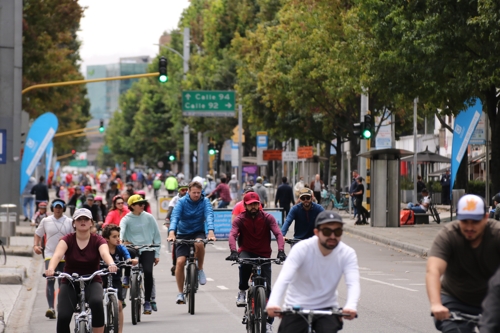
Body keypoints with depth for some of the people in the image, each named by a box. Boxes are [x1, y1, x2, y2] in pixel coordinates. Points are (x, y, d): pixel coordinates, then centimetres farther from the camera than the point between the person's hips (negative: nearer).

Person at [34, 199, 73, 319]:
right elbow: (38, 234, 13)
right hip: (50, 254, -1)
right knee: (50, 280, -18)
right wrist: (35, 245, -5)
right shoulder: (45, 221, 4)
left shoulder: (70, 222, 2)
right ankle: (51, 307, -26)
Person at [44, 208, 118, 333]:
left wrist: (111, 264, -49)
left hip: (92, 282, -1)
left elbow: (105, 253, -26)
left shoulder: (98, 240, -4)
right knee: (63, 317, -18)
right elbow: (58, 254, -24)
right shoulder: (67, 239, -5)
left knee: (96, 302, -34)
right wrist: (51, 268, -46)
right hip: (69, 283, 1)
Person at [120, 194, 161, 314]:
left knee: (148, 272, -21)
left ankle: (148, 301, -5)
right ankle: (127, 276, -14)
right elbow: (121, 231, -16)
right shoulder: (126, 219, 2)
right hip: (133, 248, -1)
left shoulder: (149, 217, 6)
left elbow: (157, 236, 10)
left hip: (148, 250, 1)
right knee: (127, 252, -37)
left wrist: (157, 254, 6)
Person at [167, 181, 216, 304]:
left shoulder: (205, 201, -8)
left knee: (199, 243, -36)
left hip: (198, 232, 0)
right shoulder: (182, 202, -10)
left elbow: (209, 216, -23)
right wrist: (171, 232, -42)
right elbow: (175, 217, -23)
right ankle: (180, 293, -3)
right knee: (180, 262, -15)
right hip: (183, 234, 0)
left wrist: (211, 232, -42)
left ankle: (200, 269, -10)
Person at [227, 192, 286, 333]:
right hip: (246, 251, -1)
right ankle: (242, 291, -15)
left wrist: (281, 251, -34)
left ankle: (269, 321, 6)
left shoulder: (267, 218, -6)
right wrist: (233, 251, -41)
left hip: (264, 255, 1)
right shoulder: (240, 219, -7)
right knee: (244, 263, -39)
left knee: (267, 288, -3)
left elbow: (278, 234, -17)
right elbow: (232, 235, -21)